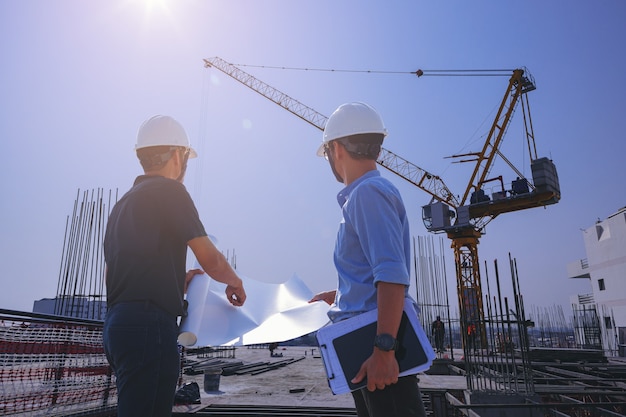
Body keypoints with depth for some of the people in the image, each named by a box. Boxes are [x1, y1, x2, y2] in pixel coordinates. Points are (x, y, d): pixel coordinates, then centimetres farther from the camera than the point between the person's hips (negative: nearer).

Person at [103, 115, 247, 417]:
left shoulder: (122, 204, 21)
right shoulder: (169, 191, -6)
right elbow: (210, 260, -9)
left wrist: (178, 281, 24)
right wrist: (235, 282, 10)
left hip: (117, 322, 10)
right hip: (149, 324, -9)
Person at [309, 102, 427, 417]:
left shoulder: (369, 192, -14)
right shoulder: (360, 195, 16)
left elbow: (392, 277, -23)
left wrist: (383, 350, -27)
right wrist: (335, 296, 33)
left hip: (377, 337, -10)